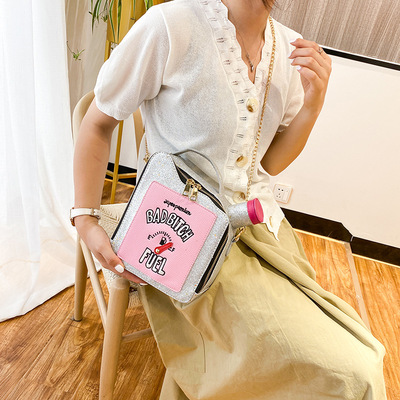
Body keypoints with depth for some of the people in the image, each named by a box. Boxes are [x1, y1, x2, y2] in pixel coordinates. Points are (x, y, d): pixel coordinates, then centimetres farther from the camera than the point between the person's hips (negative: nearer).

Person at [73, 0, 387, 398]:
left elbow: (269, 164, 8)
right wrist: (85, 220, -7)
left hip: (259, 217, 7)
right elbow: (97, 124, -4)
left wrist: (312, 104, -7)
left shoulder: (292, 49, 3)